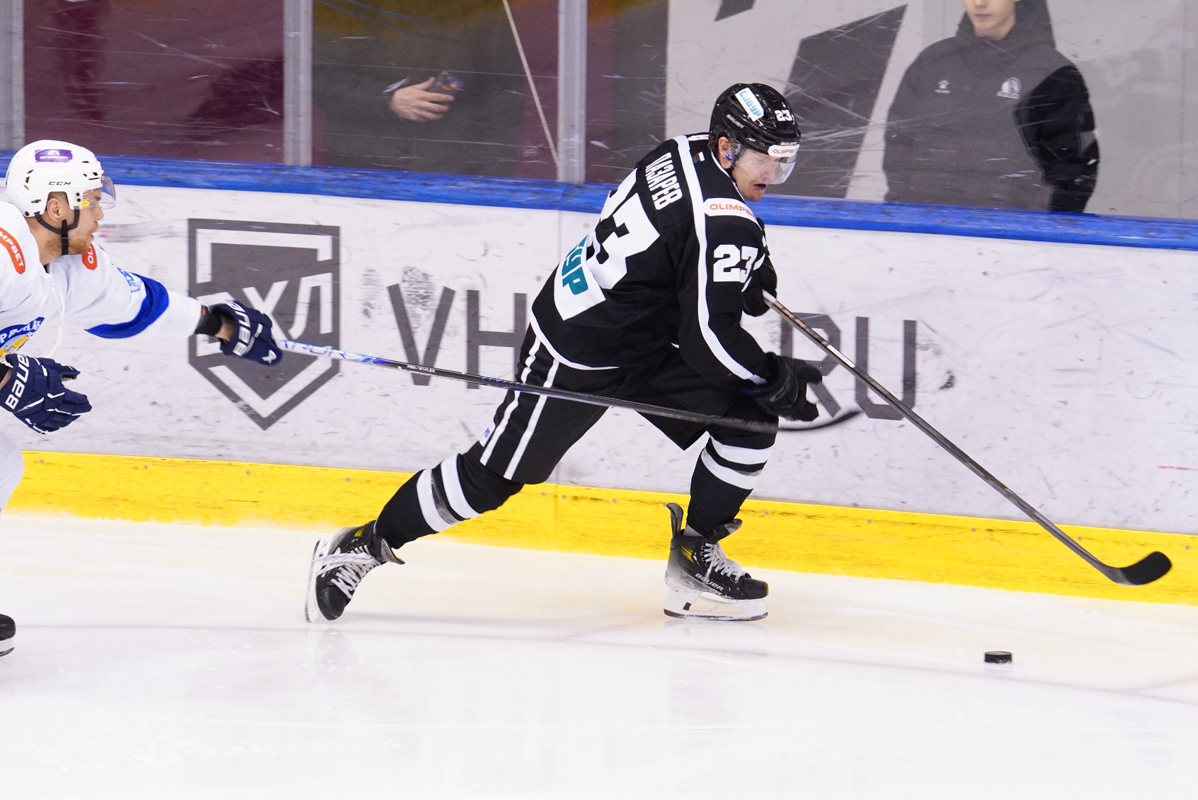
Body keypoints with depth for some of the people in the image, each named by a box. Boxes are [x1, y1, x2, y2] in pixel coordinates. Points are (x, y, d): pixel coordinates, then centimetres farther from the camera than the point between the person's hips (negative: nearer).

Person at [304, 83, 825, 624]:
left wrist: (746, 272, 19)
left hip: (649, 338, 10)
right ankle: (361, 546, 12)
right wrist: (774, 380, -15)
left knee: (750, 420, 0)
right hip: (580, 351, -10)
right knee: (493, 476, -2)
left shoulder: (687, 153, 0)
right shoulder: (725, 225, -28)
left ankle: (695, 559, 10)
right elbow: (710, 338, -27)